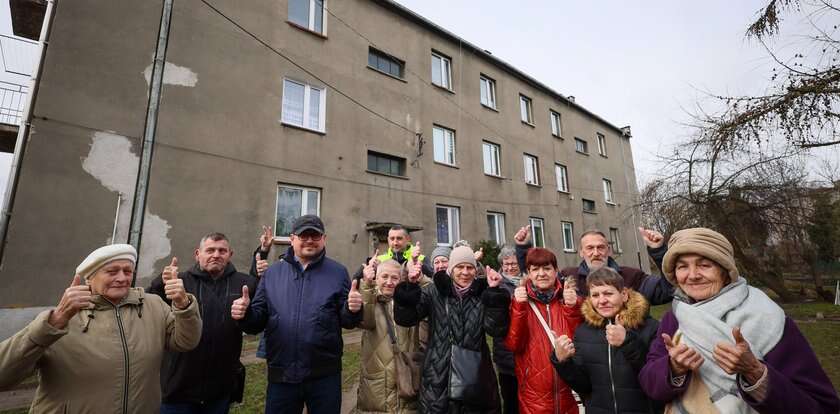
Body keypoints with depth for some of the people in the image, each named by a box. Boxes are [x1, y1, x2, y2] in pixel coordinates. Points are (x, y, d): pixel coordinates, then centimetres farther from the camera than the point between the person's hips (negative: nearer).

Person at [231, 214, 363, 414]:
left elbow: (346, 322, -2)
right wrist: (245, 314, -15)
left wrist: (352, 310, -24)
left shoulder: (338, 272, -2)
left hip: (325, 375, -1)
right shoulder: (272, 272, 5)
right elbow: (258, 321, 7)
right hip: (281, 375, 2)